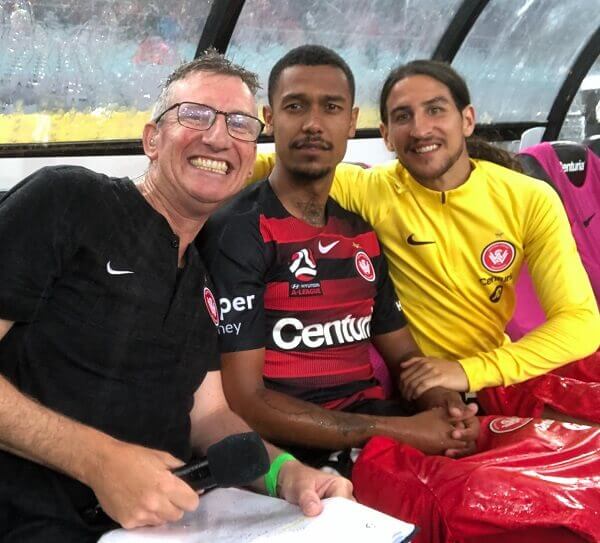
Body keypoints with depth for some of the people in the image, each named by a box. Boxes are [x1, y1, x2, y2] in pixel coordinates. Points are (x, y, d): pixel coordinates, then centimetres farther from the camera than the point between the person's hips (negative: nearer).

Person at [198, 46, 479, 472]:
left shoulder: (360, 232, 14)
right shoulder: (236, 231, -9)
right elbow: (242, 399, -15)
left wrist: (442, 403, -5)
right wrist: (399, 432, -18)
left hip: (374, 432, 7)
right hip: (301, 453, -7)